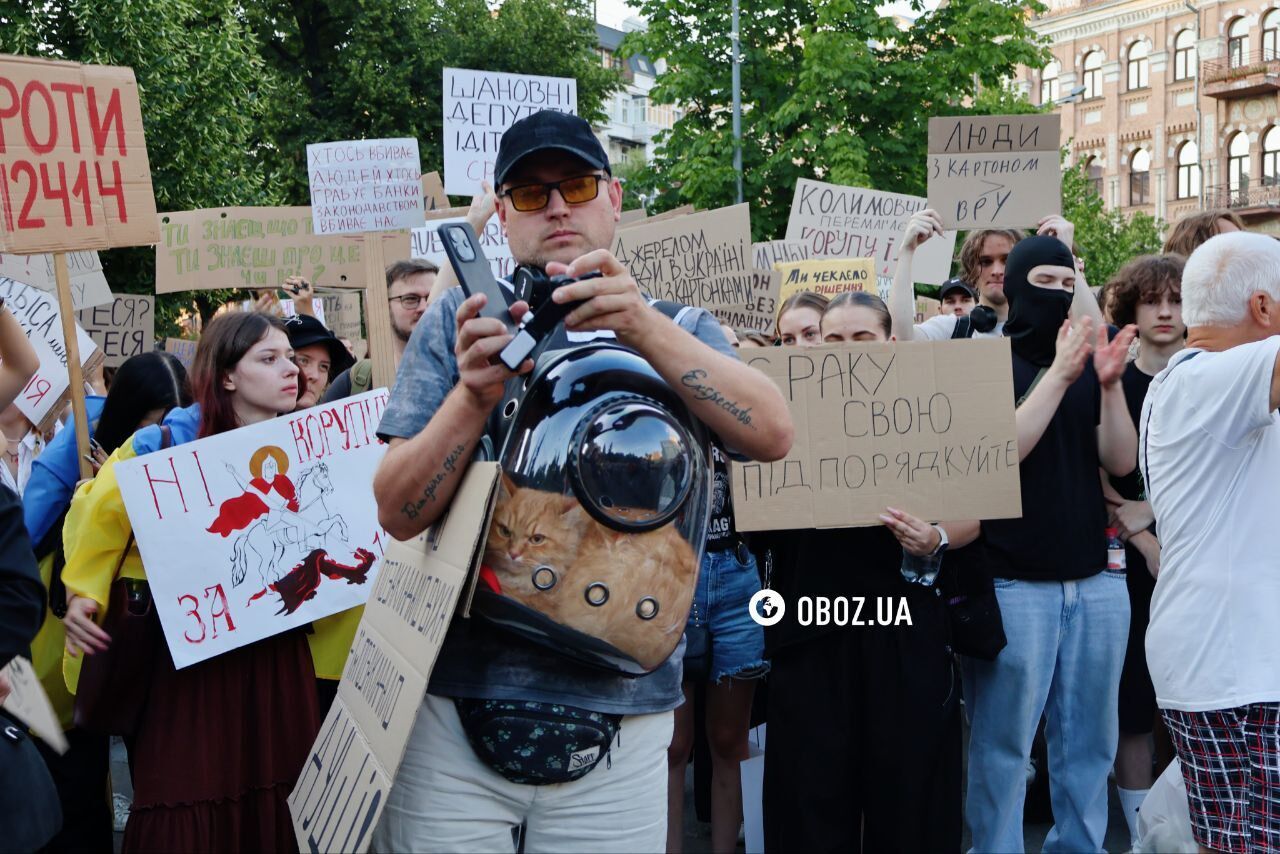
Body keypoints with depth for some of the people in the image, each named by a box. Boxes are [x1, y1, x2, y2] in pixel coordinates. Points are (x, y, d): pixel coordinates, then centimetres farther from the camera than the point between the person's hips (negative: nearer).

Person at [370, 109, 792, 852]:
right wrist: (474, 395, -22)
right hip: (452, 704, 0)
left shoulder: (678, 333, 8)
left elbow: (773, 435, -12)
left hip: (621, 714, 1)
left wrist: (645, 329, -25)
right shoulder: (461, 323, 5)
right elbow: (399, 513, -5)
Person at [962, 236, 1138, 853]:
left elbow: (1121, 461, 4)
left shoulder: (1086, 361, 11)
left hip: (1095, 580, 5)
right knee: (1002, 744, -1)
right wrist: (1059, 375, -20)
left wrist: (1109, 385, -11)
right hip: (1011, 584, -5)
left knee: (1090, 741, 11)